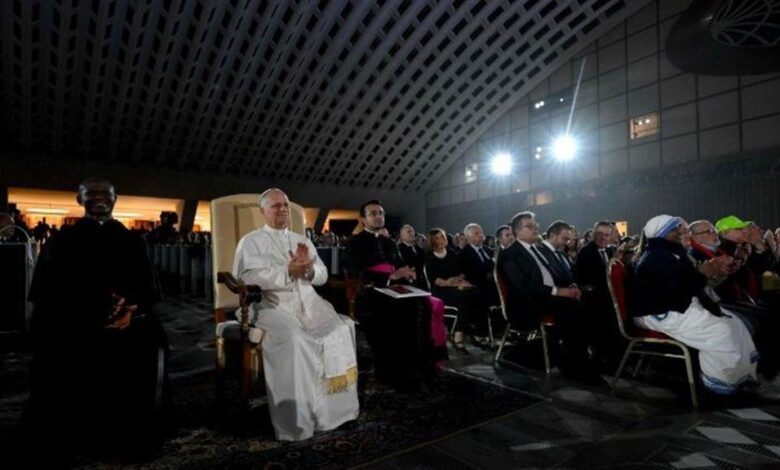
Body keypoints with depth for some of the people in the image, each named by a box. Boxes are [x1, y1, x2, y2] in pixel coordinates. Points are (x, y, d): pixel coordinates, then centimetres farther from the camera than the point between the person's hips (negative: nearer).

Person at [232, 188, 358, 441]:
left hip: (308, 302, 5)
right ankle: (296, 420, -22)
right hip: (271, 305, -4)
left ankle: (335, 406, -10)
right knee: (292, 339, -33)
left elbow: (322, 275, 13)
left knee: (341, 329, -20)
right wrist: (288, 272, -16)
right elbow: (249, 278, -11)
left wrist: (308, 269, -9)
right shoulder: (251, 241, 6)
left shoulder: (302, 240, 21)